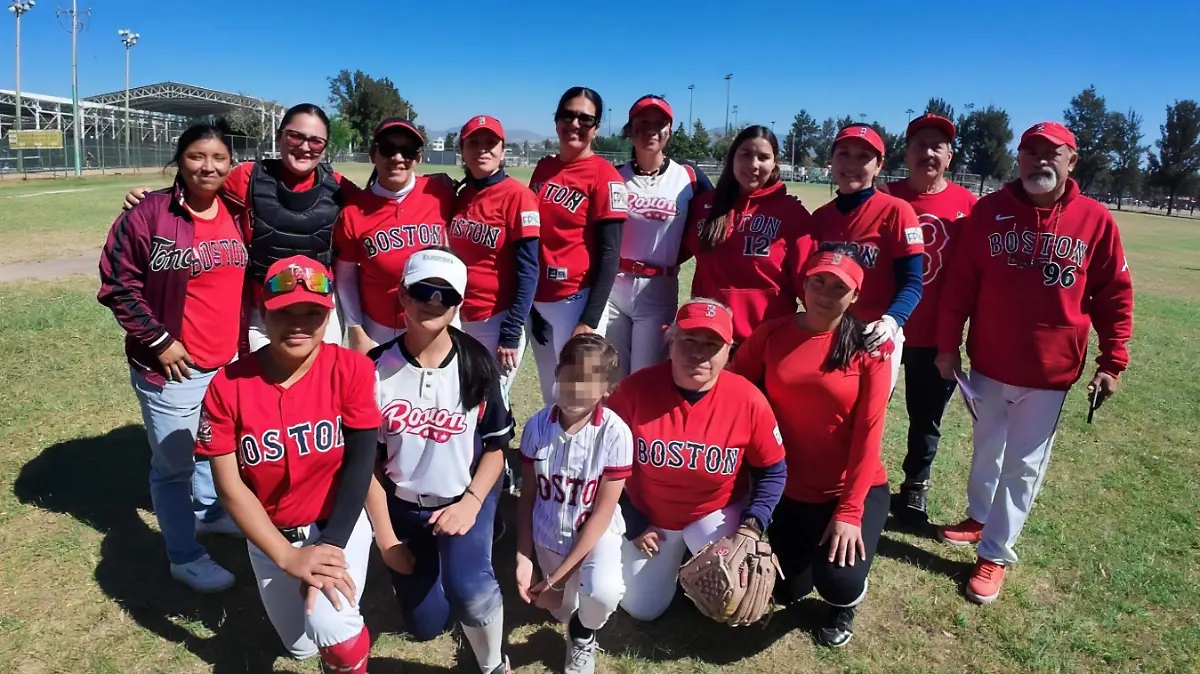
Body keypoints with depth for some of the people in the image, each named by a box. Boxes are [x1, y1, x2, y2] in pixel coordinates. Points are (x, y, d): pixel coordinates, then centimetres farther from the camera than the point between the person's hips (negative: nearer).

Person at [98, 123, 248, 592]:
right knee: (174, 463, 6)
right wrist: (158, 340, -15)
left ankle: (209, 511, 49)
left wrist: (244, 336, 13)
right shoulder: (148, 214, -14)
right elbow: (118, 285, -11)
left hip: (227, 362, 7)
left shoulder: (234, 214, 5)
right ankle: (185, 557, 22)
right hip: (172, 368, -6)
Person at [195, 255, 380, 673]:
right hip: (269, 532, 3)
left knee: (333, 631, -27)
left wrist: (331, 548, -24)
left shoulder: (353, 370, -17)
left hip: (339, 521, -2)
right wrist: (288, 557, -19)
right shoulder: (227, 386, -14)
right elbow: (229, 487, -13)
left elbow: (359, 467, -16)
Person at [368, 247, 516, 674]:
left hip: (465, 497, -1)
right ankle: (422, 566, 41)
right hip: (402, 505, 2)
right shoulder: (376, 368, -12)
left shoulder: (477, 363, -12)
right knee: (426, 625, 7)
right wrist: (384, 534, -5)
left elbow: (496, 446, -4)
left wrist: (471, 503, -18)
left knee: (468, 588, -29)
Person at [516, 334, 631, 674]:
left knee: (603, 593, -29)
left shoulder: (615, 433, -22)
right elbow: (528, 495, -3)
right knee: (563, 611, 8)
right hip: (549, 534, 3)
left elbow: (603, 513, -18)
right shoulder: (538, 426, -14)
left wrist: (557, 576, -17)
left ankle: (583, 634, 8)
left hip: (596, 533, -3)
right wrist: (523, 558, -9)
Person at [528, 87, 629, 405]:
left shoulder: (604, 175, -9)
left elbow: (609, 254, -13)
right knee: (551, 395, 17)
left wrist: (590, 320, -17)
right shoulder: (542, 169, 10)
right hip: (536, 299, 6)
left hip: (577, 299, -6)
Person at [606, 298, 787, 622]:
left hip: (717, 512, 0)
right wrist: (634, 525, -7)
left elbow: (772, 471, -7)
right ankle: (676, 553, 37)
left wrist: (753, 525, -20)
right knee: (641, 609, 8)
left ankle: (699, 551, 19)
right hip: (649, 515, 1)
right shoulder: (635, 389, -24)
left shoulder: (748, 400, -23)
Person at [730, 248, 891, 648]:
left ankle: (845, 604, 19)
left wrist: (849, 511, -18)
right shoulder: (770, 335, -5)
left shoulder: (869, 347, -11)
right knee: (788, 590, 6)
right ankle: (804, 551, 42)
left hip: (854, 488, -2)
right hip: (789, 487, 2)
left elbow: (869, 432, -14)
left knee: (839, 581, -20)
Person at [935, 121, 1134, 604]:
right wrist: (948, 344, -3)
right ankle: (979, 516, 42)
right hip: (988, 362, 1)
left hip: (1050, 371, -1)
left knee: (1024, 465, 8)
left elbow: (1114, 296, 0)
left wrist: (1112, 362, -3)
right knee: (987, 449, 19)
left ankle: (996, 552, 21)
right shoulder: (989, 211, -4)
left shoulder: (1095, 220, -5)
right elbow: (960, 282, -2)